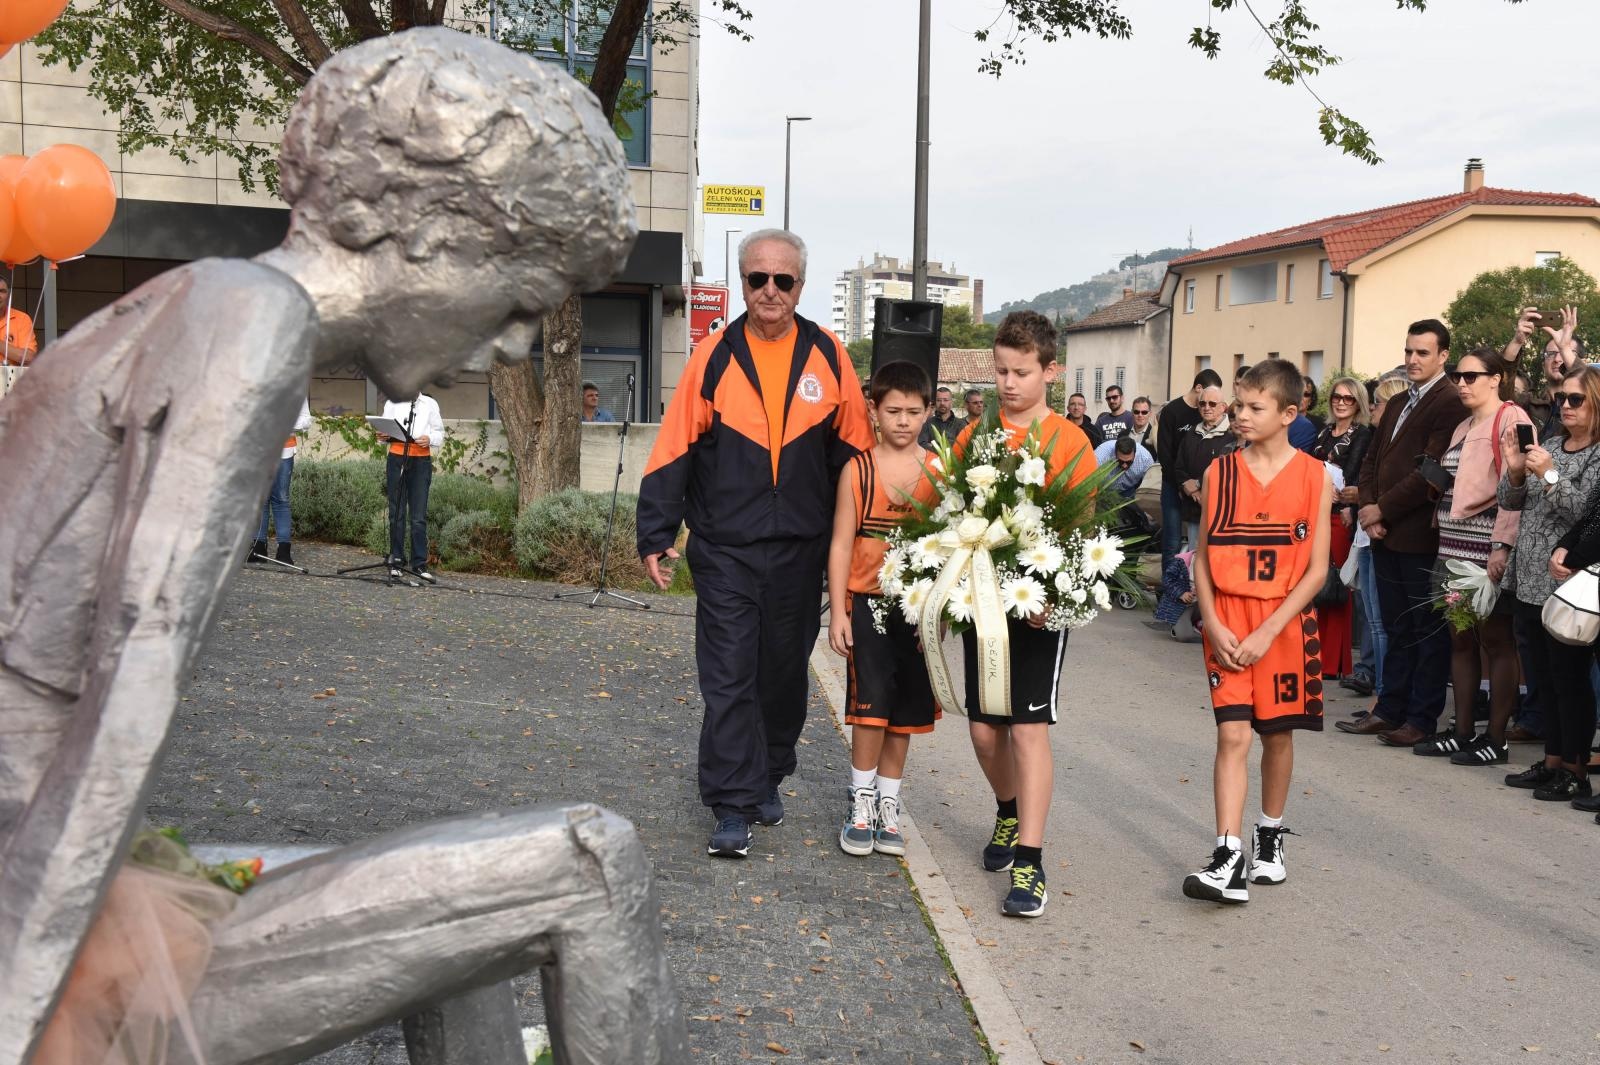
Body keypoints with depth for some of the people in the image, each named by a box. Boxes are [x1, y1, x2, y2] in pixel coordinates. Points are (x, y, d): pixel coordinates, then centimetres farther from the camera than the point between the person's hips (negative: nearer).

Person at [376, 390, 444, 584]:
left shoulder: (430, 404, 9)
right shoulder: (393, 403, 11)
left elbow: (439, 433, 8)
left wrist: (429, 439, -13)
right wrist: (382, 436, -14)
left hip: (421, 461, -1)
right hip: (397, 458, 1)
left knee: (419, 516, -3)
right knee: (396, 514, 2)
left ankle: (420, 565, 0)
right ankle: (396, 562, 9)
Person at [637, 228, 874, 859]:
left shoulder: (828, 357, 2)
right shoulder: (714, 356, -1)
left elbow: (854, 451, 7)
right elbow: (675, 449, 0)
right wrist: (655, 535, -3)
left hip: (802, 550, 2)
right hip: (725, 549, -2)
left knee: (783, 672, 14)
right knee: (728, 677, -4)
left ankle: (767, 778, 32)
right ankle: (733, 807, 1)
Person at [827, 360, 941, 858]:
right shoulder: (858, 470, -3)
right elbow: (841, 544, -2)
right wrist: (837, 611, -6)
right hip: (867, 601, -2)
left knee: (907, 706, 9)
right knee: (871, 700, -9)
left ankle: (887, 803, 22)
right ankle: (861, 800, 7)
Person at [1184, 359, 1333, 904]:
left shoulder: (1313, 476, -3)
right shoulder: (1219, 472, 2)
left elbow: (1317, 568, -5)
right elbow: (1203, 557, 5)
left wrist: (1268, 632, -13)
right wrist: (1213, 623, -8)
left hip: (1285, 624, 0)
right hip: (1226, 623, 1)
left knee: (1277, 733, 11)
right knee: (1232, 735, -7)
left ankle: (1270, 839, 30)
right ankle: (1229, 859, -9)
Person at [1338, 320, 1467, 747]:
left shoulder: (1449, 404, -11)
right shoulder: (1397, 404, 18)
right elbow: (1372, 460, 18)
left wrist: (1381, 509, -13)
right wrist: (1367, 509, 1)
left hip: (1421, 535, -8)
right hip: (1385, 534, 8)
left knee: (1428, 631, 2)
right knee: (1397, 629, 14)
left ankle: (1422, 719, 7)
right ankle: (1390, 710, 21)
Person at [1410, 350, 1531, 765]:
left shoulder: (1511, 419, -6)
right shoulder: (1463, 427, 20)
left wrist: (1502, 547, -20)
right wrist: (1442, 533, 11)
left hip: (1488, 548, -8)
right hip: (1453, 546, 8)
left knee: (1495, 640, -2)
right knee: (1461, 639, 9)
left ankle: (1496, 739, 3)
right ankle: (1463, 732, 15)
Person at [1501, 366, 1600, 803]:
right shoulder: (1550, 448, 12)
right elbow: (1510, 502, 12)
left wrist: (1549, 475, -22)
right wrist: (1515, 471, -6)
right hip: (1532, 581, 7)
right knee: (1545, 675, 13)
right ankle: (1552, 762, 21)